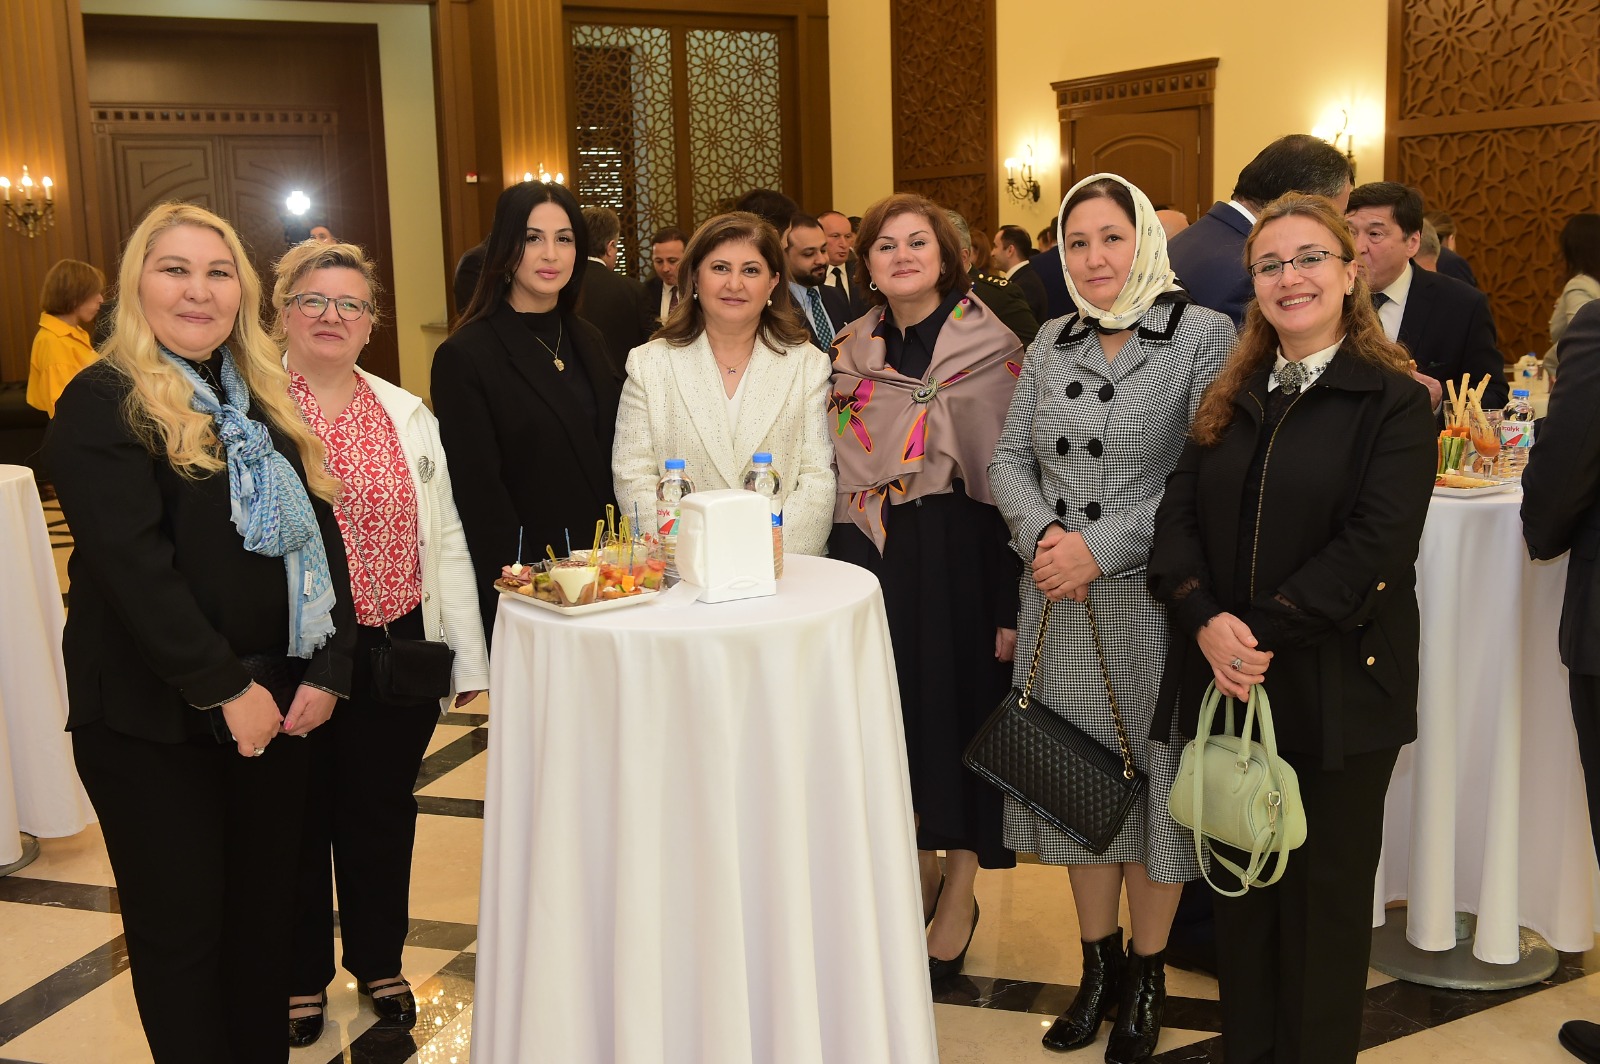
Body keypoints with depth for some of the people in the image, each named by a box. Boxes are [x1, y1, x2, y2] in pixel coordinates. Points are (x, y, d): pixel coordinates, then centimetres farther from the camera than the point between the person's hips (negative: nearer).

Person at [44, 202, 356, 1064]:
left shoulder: (265, 402, 11)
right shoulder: (103, 402, -9)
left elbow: (320, 536, 9)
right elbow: (132, 563, -18)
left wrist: (326, 668, -3)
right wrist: (226, 688, -18)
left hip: (273, 702, 6)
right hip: (155, 718, -6)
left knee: (265, 912, 14)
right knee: (180, 928, 6)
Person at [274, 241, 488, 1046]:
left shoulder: (408, 416, 8)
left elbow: (445, 543, 7)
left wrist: (467, 657, 4)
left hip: (397, 651, 3)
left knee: (382, 816, 15)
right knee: (300, 820, 12)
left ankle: (378, 963, 36)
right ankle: (301, 977, 33)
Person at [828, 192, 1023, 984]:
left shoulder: (991, 347, -7)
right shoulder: (851, 349, 8)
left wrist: (1012, 602, -16)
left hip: (959, 553, -5)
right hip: (869, 554, 5)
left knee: (959, 705, 4)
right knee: (889, 705, 11)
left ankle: (959, 894, 22)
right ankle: (919, 866, 33)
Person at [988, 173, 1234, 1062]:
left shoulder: (1204, 335, -7)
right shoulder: (1051, 343, 9)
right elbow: (1009, 459, 8)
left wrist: (1101, 548, -19)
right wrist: (1041, 535, -11)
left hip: (1151, 599, -4)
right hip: (1059, 605, 5)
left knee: (1148, 779, 7)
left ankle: (1146, 975, 26)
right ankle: (1098, 964, 30)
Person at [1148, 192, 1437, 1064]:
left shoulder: (1394, 402, -6)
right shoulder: (1230, 400, 11)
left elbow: (1376, 542, -16)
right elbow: (1177, 513, 2)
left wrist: (1264, 632, -20)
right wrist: (1206, 620, -15)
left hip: (1336, 690, -4)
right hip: (1225, 681, 5)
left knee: (1325, 892, 9)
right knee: (1238, 887, 14)